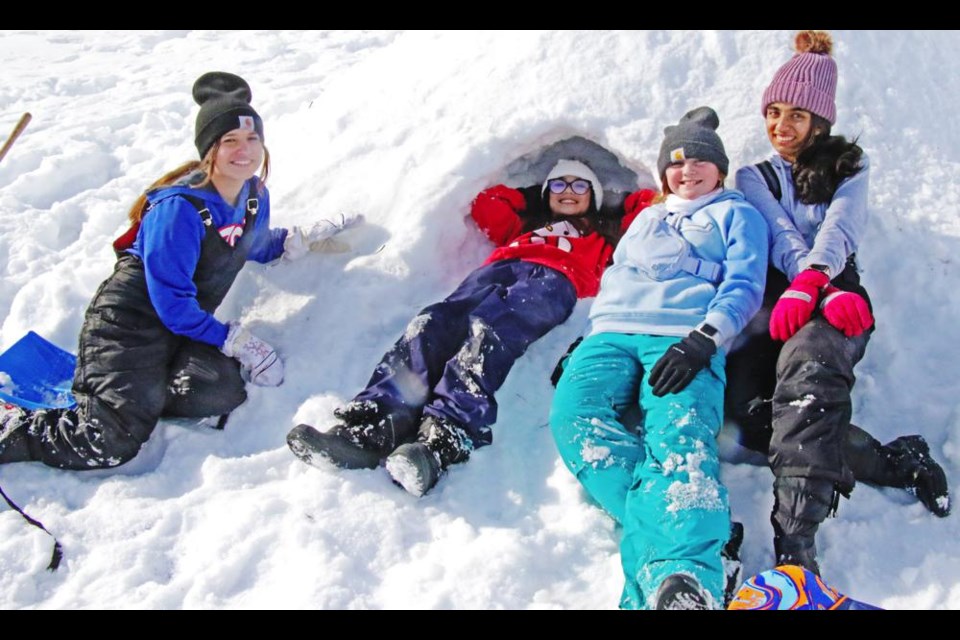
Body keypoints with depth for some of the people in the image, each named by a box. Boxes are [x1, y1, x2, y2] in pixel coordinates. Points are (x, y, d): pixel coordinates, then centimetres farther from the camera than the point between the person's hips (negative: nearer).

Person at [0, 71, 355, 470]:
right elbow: (172, 303, -21)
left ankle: (129, 392, -1)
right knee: (112, 444, -21)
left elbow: (254, 247, 25)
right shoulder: (180, 209, -22)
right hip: (130, 322, -7)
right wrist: (238, 342, -19)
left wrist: (304, 240, 8)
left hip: (185, 326, 7)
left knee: (224, 391, -26)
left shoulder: (254, 197, 2)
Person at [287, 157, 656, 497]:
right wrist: (534, 195, 46)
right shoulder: (525, 223, 44)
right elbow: (486, 204, 42)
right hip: (501, 269, 4)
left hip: (553, 278, -3)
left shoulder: (605, 232, 38)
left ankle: (443, 439, -60)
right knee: (434, 321, -30)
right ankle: (372, 422, -51)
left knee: (489, 328, -38)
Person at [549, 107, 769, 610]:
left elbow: (744, 285, 7)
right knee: (573, 411, -30)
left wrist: (703, 340, -13)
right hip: (611, 334, 4)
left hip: (685, 340, -4)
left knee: (680, 433, -34)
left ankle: (684, 579, -57)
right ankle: (694, 531, -45)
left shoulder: (737, 214, 22)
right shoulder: (646, 218, 37)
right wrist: (583, 344, 17)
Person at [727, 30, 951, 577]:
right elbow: (782, 239, 0)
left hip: (836, 300, -2)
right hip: (775, 304, 2)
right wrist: (827, 291, -20)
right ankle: (900, 463, -16)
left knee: (807, 357, -38)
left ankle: (796, 540, -49)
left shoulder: (850, 169, 17)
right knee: (751, 408, -28)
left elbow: (838, 230, -5)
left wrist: (809, 283, -28)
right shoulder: (753, 178, 20)